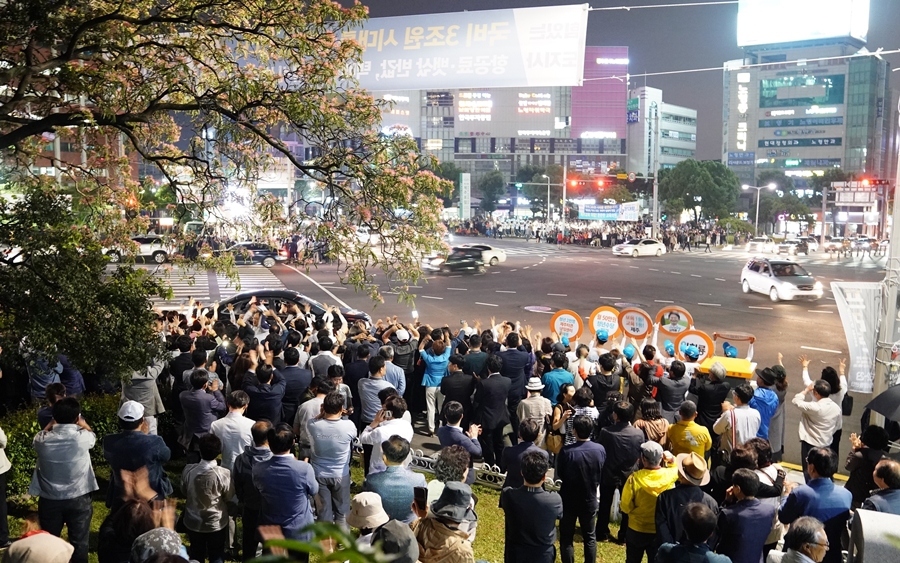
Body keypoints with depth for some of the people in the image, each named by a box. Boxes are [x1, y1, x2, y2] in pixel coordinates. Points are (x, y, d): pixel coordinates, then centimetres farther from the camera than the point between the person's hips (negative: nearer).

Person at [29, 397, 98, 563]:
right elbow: (93, 435, 8)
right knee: (79, 542, 11)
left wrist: (52, 424, 23)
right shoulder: (83, 438, -19)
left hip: (49, 500, 2)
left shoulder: (44, 440, -15)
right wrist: (82, 423, 23)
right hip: (79, 499, -1)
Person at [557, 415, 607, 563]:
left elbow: (559, 475, -11)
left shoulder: (566, 451, -27)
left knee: (566, 538, 12)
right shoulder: (600, 450, -14)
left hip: (568, 500, -3)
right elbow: (601, 473, 2)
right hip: (590, 499, 3)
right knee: (590, 537, 19)